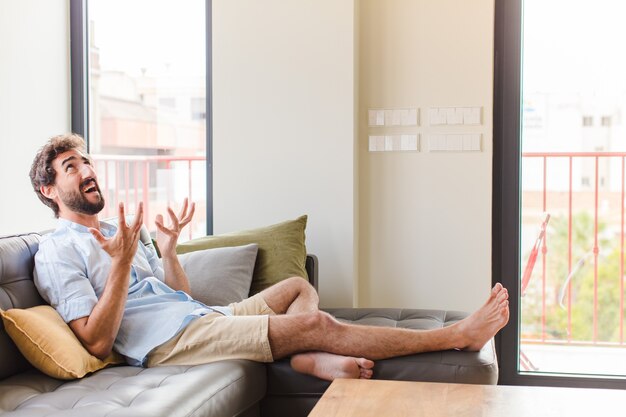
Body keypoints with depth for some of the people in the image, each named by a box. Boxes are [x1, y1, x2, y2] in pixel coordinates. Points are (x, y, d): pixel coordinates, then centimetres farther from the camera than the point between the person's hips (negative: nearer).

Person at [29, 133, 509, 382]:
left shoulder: (115, 232, 23)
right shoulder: (57, 251, -3)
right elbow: (98, 342, -16)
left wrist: (168, 246, 8)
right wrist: (122, 263, -24)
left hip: (199, 315, 10)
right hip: (166, 339, -10)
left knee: (298, 286, 15)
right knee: (313, 322, -17)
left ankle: (308, 357, -19)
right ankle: (457, 336, -10)